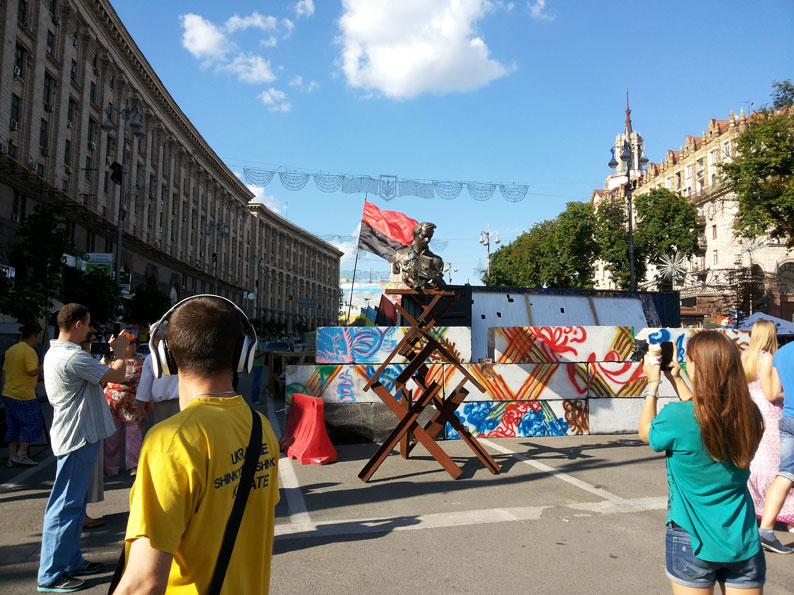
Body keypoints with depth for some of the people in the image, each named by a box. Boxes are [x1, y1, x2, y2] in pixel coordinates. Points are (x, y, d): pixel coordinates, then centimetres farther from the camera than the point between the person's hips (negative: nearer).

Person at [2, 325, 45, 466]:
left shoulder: (10, 349, 12)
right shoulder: (29, 351, -15)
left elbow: (4, 372, 17)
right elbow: (32, 372, -24)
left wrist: (6, 388, 24)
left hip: (8, 394, 9)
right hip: (24, 395, -9)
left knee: (13, 426, 13)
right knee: (33, 423, 1)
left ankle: (12, 457, 15)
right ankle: (21, 454, -3)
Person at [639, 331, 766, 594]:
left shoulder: (677, 416, -22)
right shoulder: (750, 416, -7)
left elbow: (646, 433, -1)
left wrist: (653, 384, 5)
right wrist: (676, 379, 18)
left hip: (692, 542, -3)